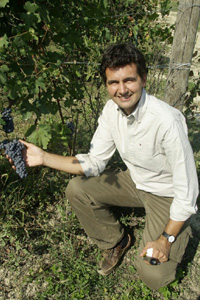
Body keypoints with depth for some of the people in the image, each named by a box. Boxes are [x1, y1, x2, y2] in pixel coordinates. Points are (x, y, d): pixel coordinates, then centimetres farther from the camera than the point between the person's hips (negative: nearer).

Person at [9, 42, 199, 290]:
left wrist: (166, 239, -21)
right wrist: (44, 158, -16)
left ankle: (180, 233, 17)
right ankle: (116, 241, 15)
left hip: (168, 195, -6)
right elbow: (94, 163, -6)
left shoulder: (166, 121, -33)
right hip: (135, 181, 6)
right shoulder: (112, 109, -11)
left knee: (152, 276, -17)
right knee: (76, 189, -7)